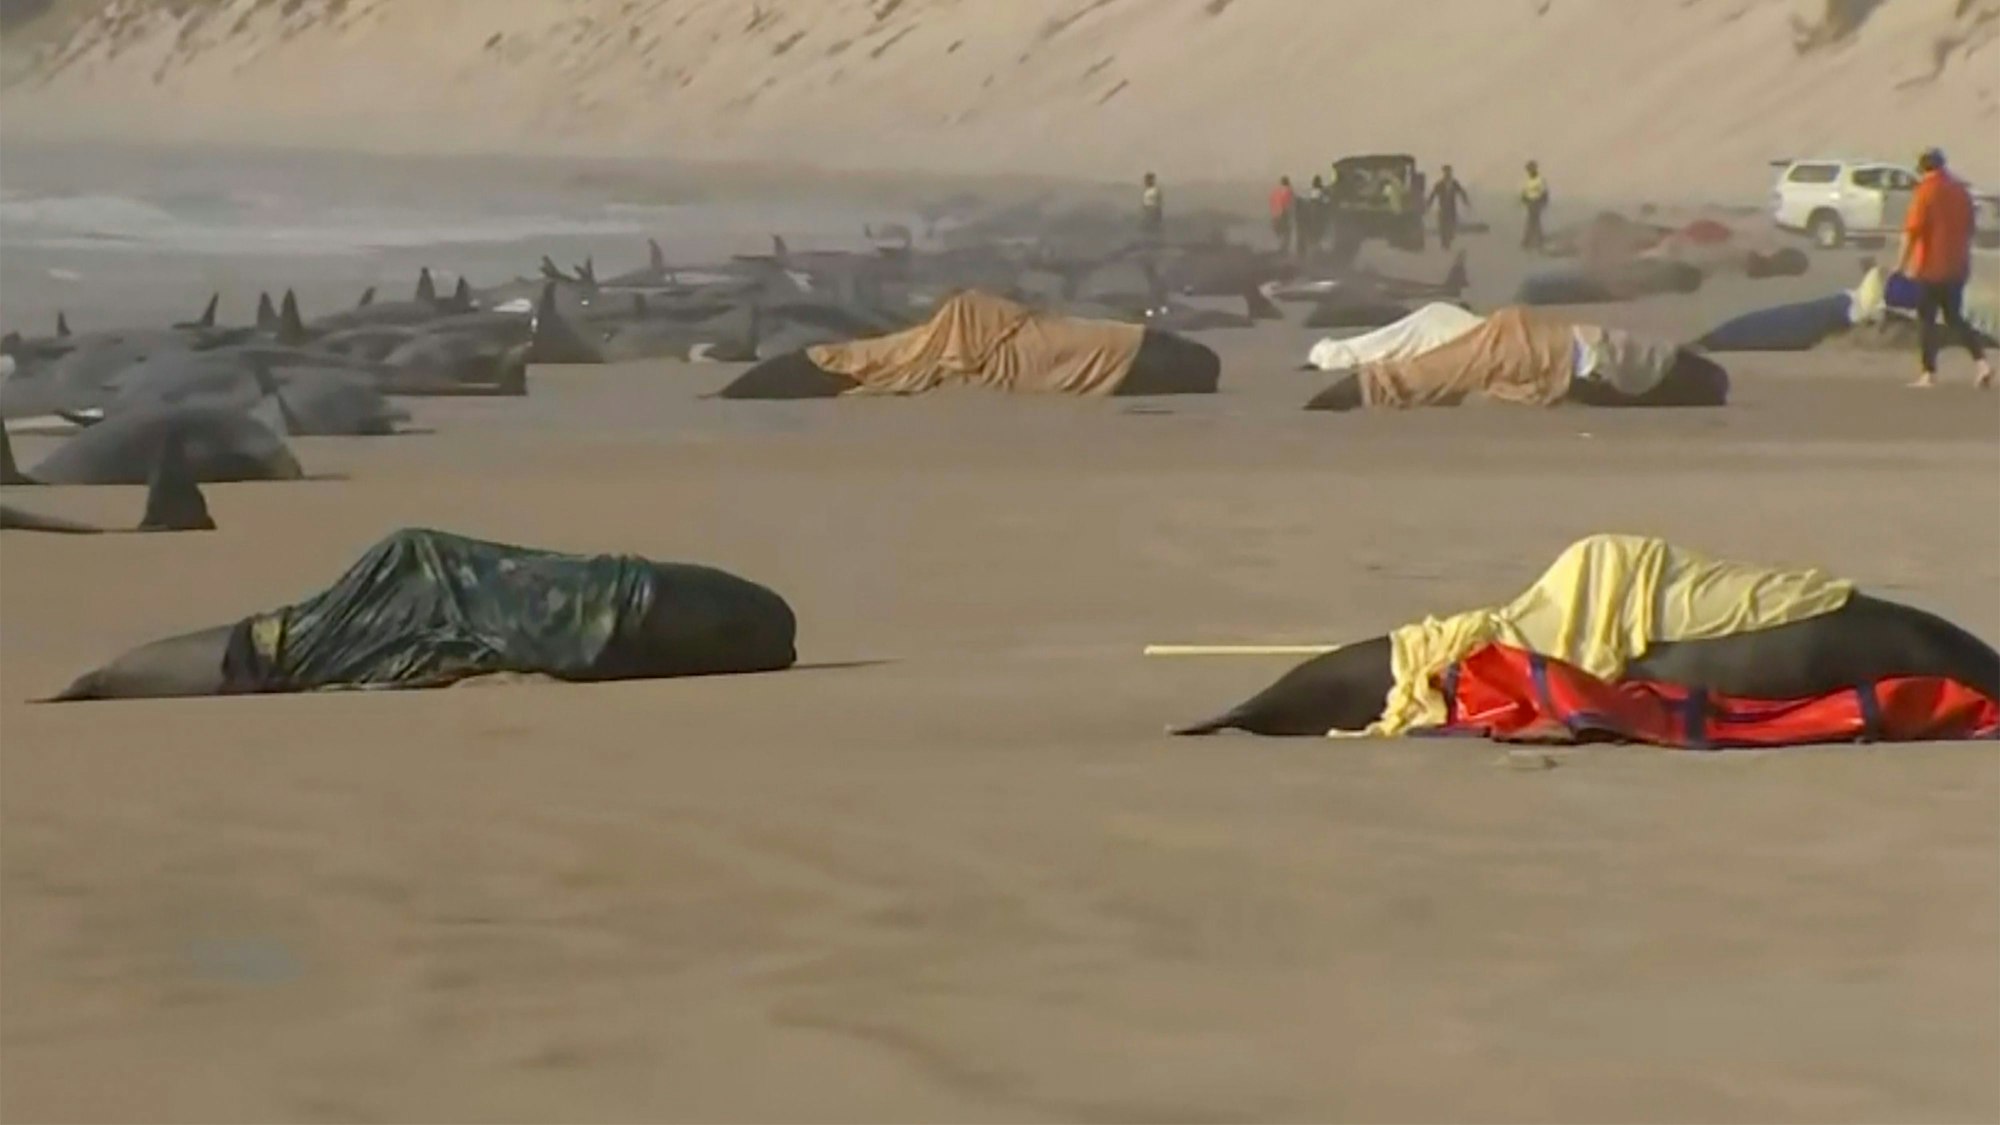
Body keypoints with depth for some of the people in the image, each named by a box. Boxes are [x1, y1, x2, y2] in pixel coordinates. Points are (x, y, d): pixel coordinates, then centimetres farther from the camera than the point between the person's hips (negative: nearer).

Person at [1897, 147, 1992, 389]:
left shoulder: (1926, 191, -12)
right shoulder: (1961, 190, 9)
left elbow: (1912, 231, -18)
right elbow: (1968, 230, 15)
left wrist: (1901, 265, -16)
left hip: (1930, 268, -6)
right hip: (1956, 267, 6)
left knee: (1926, 320, 2)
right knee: (1954, 318, 14)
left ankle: (1929, 374, 0)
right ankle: (1982, 363, -1)